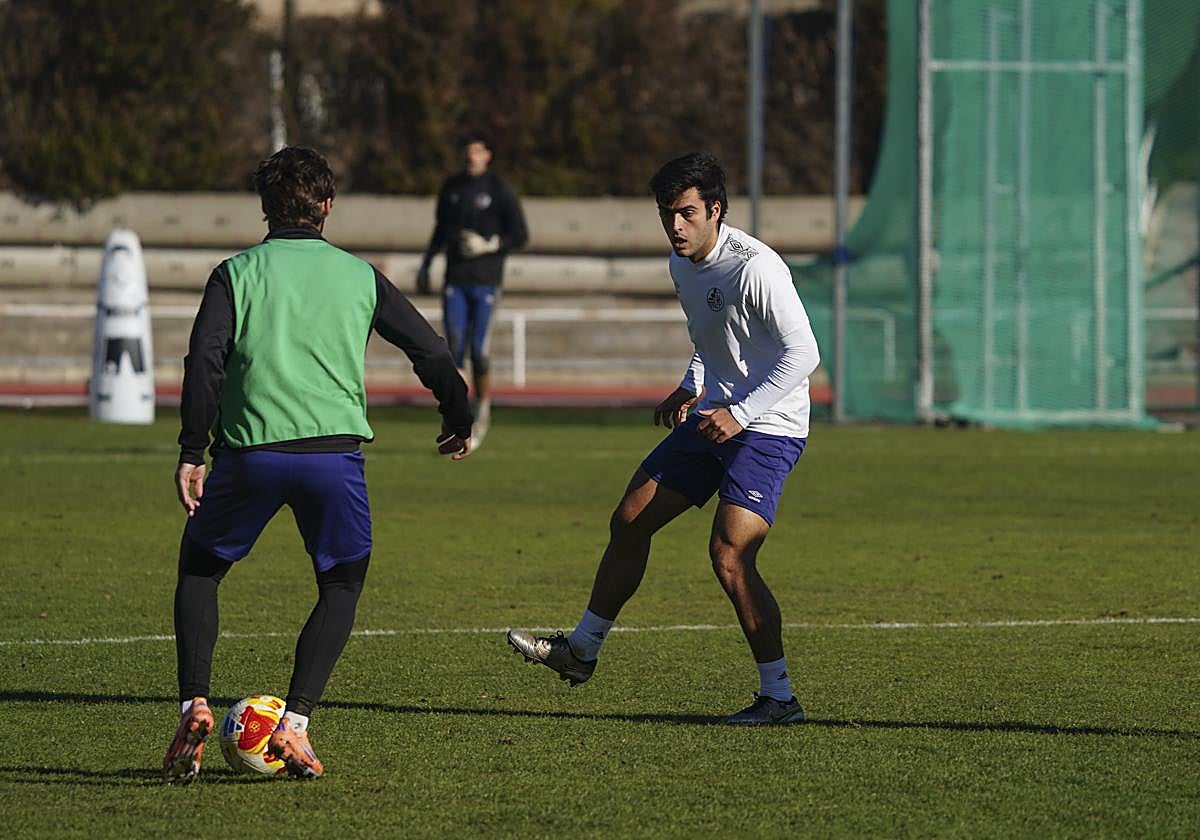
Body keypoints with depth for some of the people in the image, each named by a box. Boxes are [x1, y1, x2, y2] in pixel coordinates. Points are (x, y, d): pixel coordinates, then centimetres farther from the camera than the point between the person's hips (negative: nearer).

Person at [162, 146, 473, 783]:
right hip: (334, 449, 0)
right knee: (342, 587, 18)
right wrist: (459, 421, 30)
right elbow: (430, 351, 14)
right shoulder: (359, 276, 14)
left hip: (250, 449, 0)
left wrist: (191, 453, -4)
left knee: (198, 570, 21)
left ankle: (195, 705, 3)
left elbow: (204, 361, -5)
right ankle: (295, 725, 2)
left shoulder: (237, 273, 9)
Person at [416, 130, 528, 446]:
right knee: (454, 347, -6)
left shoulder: (500, 190, -2)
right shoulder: (451, 187, 12)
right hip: (455, 280, 3)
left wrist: (488, 246, -14)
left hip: (485, 280, -3)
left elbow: (520, 236, 0)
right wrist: (425, 266, 19)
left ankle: (483, 410, 13)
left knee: (479, 350, -5)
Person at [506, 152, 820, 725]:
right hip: (713, 418, 9)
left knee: (729, 556, -20)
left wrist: (740, 414, -24)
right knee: (629, 522, 12)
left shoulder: (755, 267, -21)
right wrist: (691, 389, 9)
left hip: (766, 427, -9)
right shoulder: (682, 264, 7)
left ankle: (779, 698, -10)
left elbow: (802, 353, -21)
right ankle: (580, 651, 28)